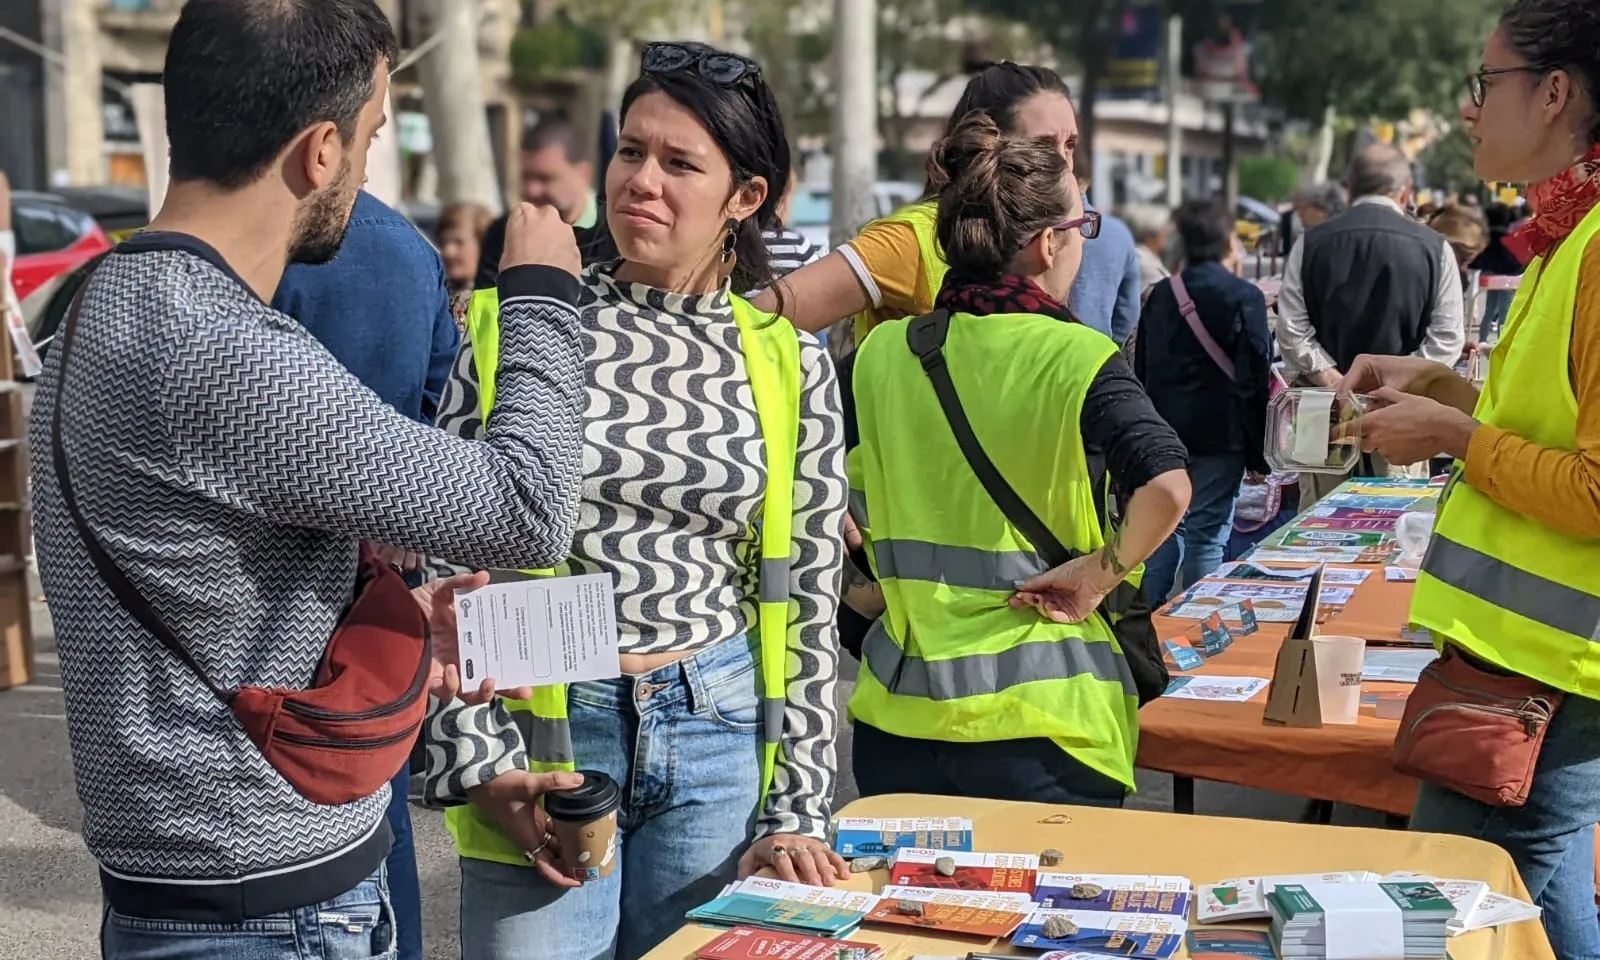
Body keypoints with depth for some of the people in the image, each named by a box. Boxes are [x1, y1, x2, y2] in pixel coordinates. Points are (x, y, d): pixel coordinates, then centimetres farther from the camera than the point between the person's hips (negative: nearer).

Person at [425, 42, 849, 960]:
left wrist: (798, 813, 2)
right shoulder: (518, 327, -3)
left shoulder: (791, 363, 2)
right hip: (541, 730, -1)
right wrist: (481, 760, -7)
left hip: (721, 735, 2)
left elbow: (809, 603, 4)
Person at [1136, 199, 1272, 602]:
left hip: (1164, 436, 5)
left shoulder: (1160, 295, 8)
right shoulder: (1244, 297, -8)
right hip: (1219, 437, -5)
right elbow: (1256, 380, -9)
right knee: (1207, 535, -1)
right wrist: (1258, 455, -4)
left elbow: (1142, 371, 13)